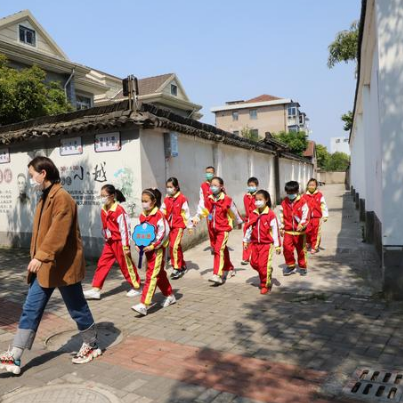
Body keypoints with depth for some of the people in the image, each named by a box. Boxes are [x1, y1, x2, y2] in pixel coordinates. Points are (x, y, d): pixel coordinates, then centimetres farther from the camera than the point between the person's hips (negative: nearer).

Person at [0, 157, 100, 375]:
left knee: (77, 309, 8)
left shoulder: (62, 198, -18)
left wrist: (41, 256, -34)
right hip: (44, 266, 9)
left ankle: (92, 346, 28)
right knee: (30, 310, 9)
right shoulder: (45, 197, 13)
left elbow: (58, 232, -28)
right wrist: (38, 259, 21)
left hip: (62, 266, -9)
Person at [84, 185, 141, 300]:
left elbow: (124, 229, -18)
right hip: (109, 243, 7)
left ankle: (136, 287, 20)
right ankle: (96, 290, 9)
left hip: (119, 242, -7)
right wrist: (106, 238, 20)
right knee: (102, 264, 4)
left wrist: (126, 246, -16)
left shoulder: (119, 210, -19)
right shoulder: (103, 210, 5)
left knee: (126, 266, 4)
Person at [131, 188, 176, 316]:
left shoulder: (159, 215, -15)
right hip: (147, 249, 7)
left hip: (157, 249, -7)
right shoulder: (142, 216, 7)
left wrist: (153, 246, -20)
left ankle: (144, 305, -9)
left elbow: (164, 233, -17)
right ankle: (170, 296, 35)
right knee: (160, 274, 18)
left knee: (151, 276, -8)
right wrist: (138, 244, 0)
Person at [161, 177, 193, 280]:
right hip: (169, 226, 6)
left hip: (179, 226, -6)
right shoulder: (166, 199, 8)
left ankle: (177, 268, -3)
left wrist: (189, 226, -2)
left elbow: (186, 213, -5)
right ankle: (183, 266, 28)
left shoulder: (182, 199, -9)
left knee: (174, 246, -15)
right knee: (177, 247, 14)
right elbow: (162, 212, 8)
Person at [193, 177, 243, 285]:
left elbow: (234, 212, 3)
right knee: (222, 250, 18)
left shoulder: (227, 200, -9)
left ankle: (218, 276, -19)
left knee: (219, 250, -16)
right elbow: (204, 211, 3)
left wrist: (239, 222, 15)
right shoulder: (208, 200, 3)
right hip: (212, 229, 5)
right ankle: (229, 269, 38)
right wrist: (197, 217, -15)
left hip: (223, 229, -5)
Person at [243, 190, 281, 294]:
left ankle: (266, 285, 10)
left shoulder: (270, 214, -12)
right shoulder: (253, 214, 3)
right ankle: (266, 274, 36)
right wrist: (246, 241, 17)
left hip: (267, 244, -5)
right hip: (255, 243, 6)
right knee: (254, 263, 9)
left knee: (264, 265, -6)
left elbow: (275, 230, -9)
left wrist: (277, 245, -7)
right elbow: (249, 228, 13)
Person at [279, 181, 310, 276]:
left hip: (300, 231, -2)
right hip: (288, 231, 2)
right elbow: (282, 216, 10)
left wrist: (301, 224, -29)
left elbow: (305, 216, -13)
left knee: (301, 250, 8)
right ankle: (290, 266, 13)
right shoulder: (284, 202, 3)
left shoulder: (302, 202, -7)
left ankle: (303, 267, 26)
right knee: (287, 248, -6)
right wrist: (281, 228, 10)